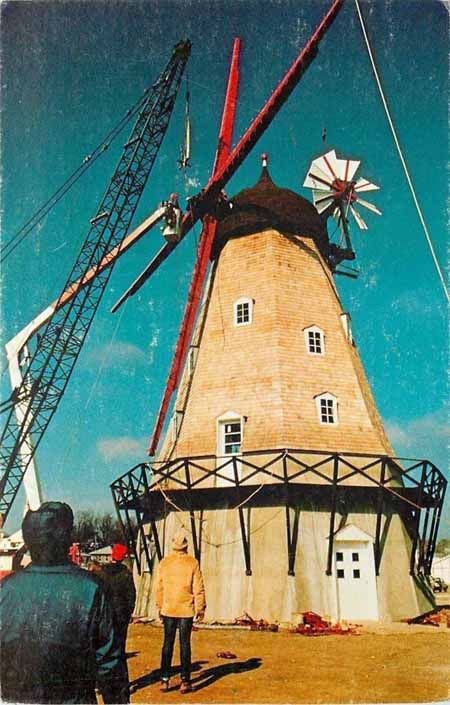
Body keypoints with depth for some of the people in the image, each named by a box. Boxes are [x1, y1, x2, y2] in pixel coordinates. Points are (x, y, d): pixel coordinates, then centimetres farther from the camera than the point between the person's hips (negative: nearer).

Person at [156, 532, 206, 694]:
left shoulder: (164, 563, -1)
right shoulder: (192, 563, -7)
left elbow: (159, 588, 4)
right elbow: (198, 588, -5)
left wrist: (159, 607, 15)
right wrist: (201, 608, 4)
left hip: (168, 609, 2)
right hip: (186, 610, -2)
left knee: (167, 644, 11)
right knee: (185, 644, 6)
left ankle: (165, 680, 14)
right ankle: (185, 681, 9)